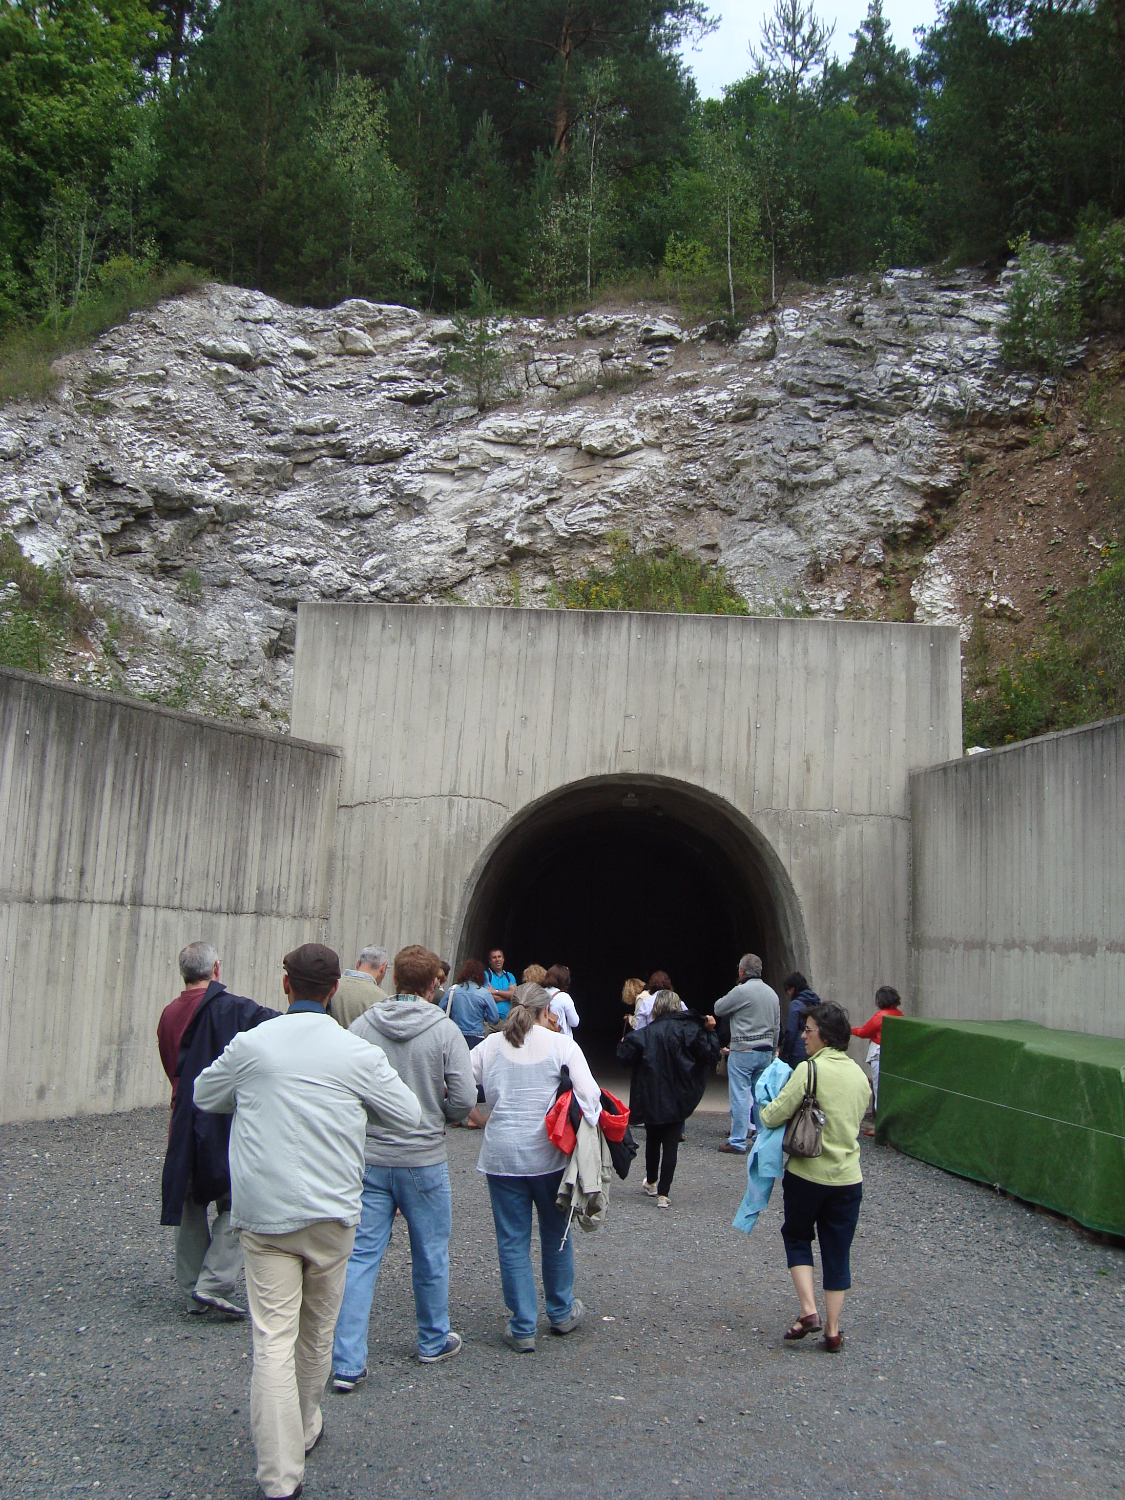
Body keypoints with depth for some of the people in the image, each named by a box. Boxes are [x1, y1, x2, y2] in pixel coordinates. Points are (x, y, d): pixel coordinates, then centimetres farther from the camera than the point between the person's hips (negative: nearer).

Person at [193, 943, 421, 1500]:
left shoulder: (250, 1045, -6)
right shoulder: (357, 1053, -8)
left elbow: (204, 1095, 13)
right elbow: (409, 1115, 3)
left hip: (263, 1214, -1)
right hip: (330, 1213, 1)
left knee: (273, 1338, 0)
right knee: (317, 1330, 19)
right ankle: (305, 1430, 39)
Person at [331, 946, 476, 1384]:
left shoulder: (361, 1026, -6)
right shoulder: (445, 1031, -12)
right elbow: (464, 1099, -13)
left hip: (368, 1158, 2)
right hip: (425, 1160, -1)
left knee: (360, 1255, 6)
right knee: (430, 1255, 16)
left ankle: (347, 1361, 4)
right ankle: (434, 1340, 32)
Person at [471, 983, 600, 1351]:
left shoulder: (490, 1045, 3)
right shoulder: (562, 1045, -3)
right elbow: (588, 1095, -11)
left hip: (501, 1152, 1)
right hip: (548, 1152, 0)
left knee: (512, 1241, 8)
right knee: (556, 1234, 18)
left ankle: (523, 1329, 11)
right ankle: (562, 1312, 33)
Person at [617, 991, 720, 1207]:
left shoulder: (645, 1033, -6)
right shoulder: (689, 1029, -7)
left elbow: (625, 1056, -9)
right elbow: (709, 1055, -12)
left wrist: (623, 1043, 11)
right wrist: (710, 1032, 0)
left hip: (650, 1098, 1)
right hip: (678, 1099, -1)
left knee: (652, 1140, 20)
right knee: (671, 1144, 2)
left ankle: (651, 1182, 38)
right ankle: (663, 1193, -2)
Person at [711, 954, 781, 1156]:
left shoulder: (741, 991, -13)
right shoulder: (772, 993, 10)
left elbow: (718, 1008, -1)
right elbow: (777, 1027, 16)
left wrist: (730, 995, 13)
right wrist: (771, 1051, 23)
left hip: (743, 1051, -7)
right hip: (765, 1052, 7)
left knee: (740, 1097, -3)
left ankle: (737, 1142, -2)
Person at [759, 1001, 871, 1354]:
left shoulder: (810, 1069, -16)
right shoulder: (859, 1074, 5)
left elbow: (774, 1115, -15)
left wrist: (764, 1110, 6)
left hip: (808, 1173, -5)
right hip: (848, 1177, 5)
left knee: (797, 1236, 16)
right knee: (837, 1251, 12)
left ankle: (808, 1310, 3)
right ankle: (832, 1331, 15)